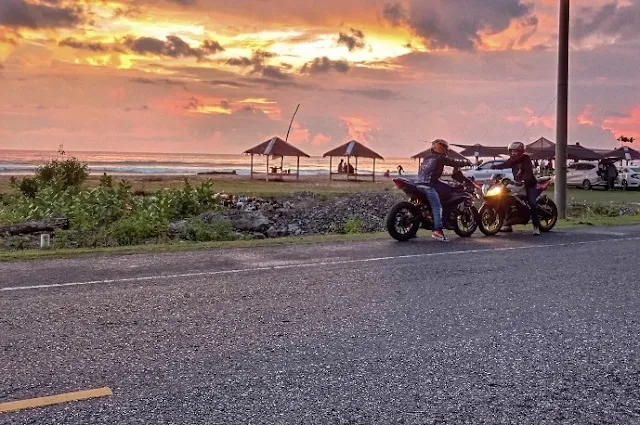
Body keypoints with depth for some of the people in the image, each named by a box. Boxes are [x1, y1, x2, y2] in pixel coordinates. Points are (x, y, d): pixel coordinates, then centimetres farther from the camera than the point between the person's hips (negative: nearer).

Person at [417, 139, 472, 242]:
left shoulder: (427, 158, 24)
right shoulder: (441, 158, 3)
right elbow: (454, 163, 7)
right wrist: (466, 163, 23)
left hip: (419, 182, 8)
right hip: (429, 184, -8)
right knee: (437, 207, -9)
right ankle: (438, 231, -19)